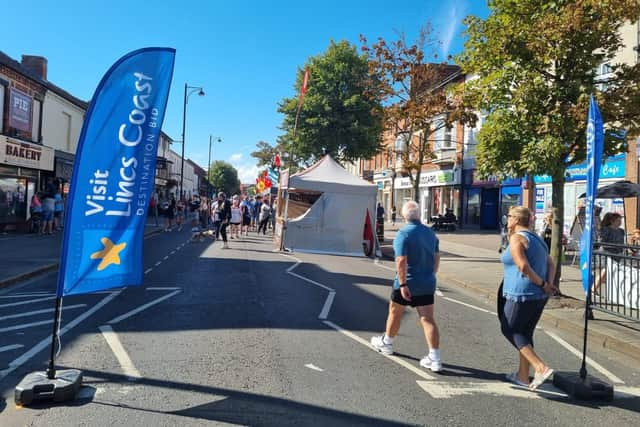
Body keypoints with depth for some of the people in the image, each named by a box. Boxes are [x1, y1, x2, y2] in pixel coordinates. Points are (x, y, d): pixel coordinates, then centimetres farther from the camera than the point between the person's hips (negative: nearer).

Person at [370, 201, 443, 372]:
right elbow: (436, 258, 13)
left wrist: (403, 284, -21)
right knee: (428, 319, 2)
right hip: (427, 284, 5)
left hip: (407, 283, -5)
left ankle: (386, 343, 37)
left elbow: (401, 261, -23)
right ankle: (435, 359, -3)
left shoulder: (403, 234, -15)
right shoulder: (430, 233, 6)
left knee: (395, 313, 17)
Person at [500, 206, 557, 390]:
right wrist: (549, 284, -4)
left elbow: (523, 266, -22)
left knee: (510, 329, 6)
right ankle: (523, 376, 25)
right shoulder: (536, 238, 14)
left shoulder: (516, 238, -13)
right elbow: (551, 264, 10)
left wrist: (543, 284, -13)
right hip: (539, 296, 9)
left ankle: (541, 367, -6)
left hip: (521, 293, -9)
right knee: (525, 333, 17)